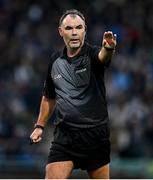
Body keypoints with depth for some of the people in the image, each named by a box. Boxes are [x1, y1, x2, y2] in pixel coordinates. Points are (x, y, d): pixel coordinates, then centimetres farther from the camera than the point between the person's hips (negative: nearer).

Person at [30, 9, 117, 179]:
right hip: (64, 136, 3)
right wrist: (40, 125, 22)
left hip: (95, 134, -2)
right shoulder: (55, 61, 7)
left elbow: (103, 55, -34)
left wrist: (108, 48, -56)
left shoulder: (93, 54, -6)